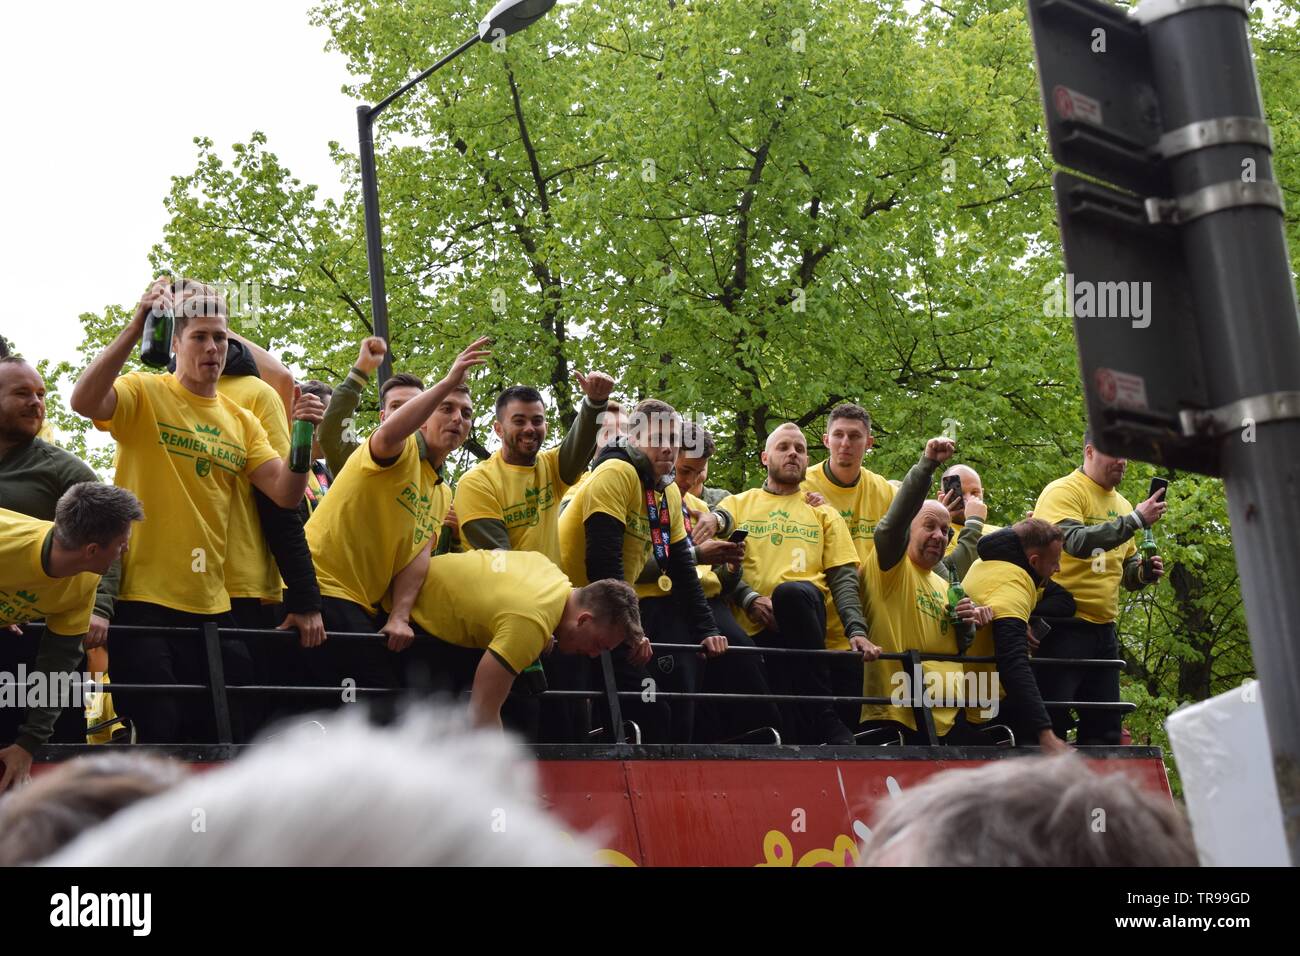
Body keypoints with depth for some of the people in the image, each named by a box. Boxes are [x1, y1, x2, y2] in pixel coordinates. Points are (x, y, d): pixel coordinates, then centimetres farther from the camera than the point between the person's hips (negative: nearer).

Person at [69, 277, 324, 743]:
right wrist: (136, 328, -28)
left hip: (211, 605, 5)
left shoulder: (241, 421, 12)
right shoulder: (144, 392, -1)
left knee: (221, 738, 7)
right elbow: (84, 401, -22)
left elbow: (285, 494, 2)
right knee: (157, 739, -7)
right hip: (142, 598, -5)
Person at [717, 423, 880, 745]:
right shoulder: (735, 506, 21)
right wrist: (749, 598, -12)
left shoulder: (824, 514, 23)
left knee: (791, 592, -38)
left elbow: (843, 577, 11)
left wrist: (856, 630, -6)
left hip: (804, 615, 0)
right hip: (756, 628, 0)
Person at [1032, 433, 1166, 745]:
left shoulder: (1121, 504, 16)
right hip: (1064, 627, -8)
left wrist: (1143, 572, 2)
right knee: (1051, 727, -7)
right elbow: (1076, 542, -25)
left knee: (1105, 730, 9)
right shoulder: (1063, 492, -8)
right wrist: (1135, 520, -24)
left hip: (1103, 630, 8)